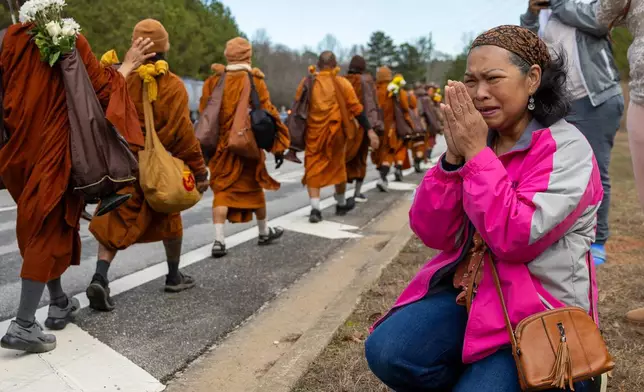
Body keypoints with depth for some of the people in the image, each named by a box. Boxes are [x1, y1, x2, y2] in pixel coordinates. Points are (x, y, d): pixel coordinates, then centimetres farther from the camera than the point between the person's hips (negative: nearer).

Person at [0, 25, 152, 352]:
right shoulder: (72, 42, -10)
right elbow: (103, 88, -4)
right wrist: (128, 65, 9)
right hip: (56, 149, -5)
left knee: (38, 228, 17)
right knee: (48, 230, 0)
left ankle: (60, 303, 29)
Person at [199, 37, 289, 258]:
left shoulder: (214, 81, 2)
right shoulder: (255, 80, -7)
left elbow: (204, 113, 6)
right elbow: (267, 112, -10)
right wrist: (279, 145, -5)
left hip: (221, 146, 2)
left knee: (222, 191, 6)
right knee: (253, 188, 15)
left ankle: (219, 240, -6)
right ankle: (264, 233, 31)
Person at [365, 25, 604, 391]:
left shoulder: (566, 148, -12)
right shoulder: (474, 139, 3)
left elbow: (515, 239, -25)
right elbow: (433, 234, -4)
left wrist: (476, 153, -21)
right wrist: (454, 156, -15)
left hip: (536, 313, -4)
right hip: (467, 290, 5)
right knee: (386, 352, -15)